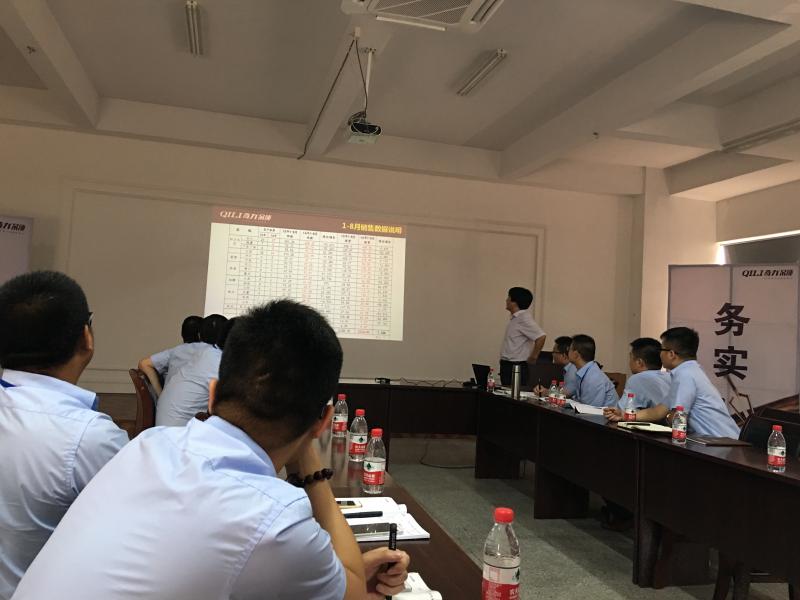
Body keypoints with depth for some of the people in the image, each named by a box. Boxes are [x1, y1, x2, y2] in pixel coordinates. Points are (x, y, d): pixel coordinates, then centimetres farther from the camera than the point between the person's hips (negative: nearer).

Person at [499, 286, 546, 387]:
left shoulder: (524, 318, -16)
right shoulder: (515, 318, 12)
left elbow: (541, 337, -26)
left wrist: (533, 357, -17)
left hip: (516, 367, -9)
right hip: (508, 366, 9)